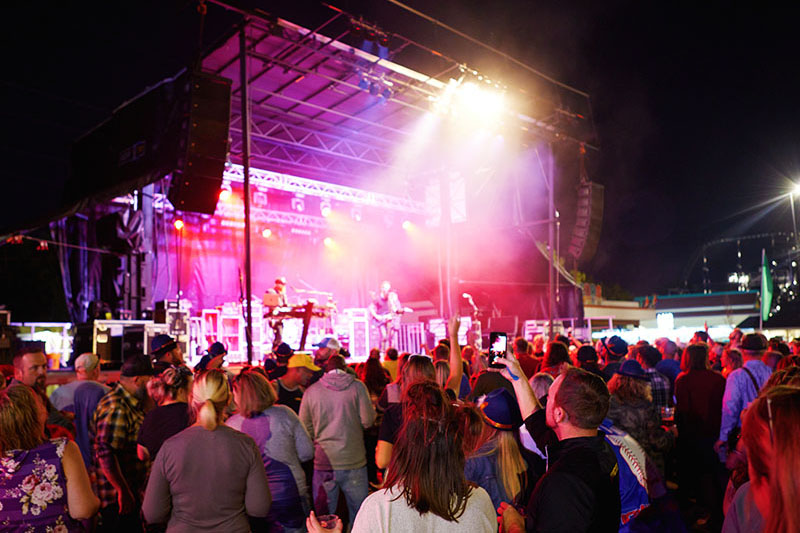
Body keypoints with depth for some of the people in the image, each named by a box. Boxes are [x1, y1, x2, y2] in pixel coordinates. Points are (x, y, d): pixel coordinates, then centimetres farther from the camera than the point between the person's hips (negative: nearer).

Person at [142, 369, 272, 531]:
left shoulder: (170, 447, -16)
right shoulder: (246, 445, -16)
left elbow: (152, 515, -10)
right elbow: (259, 508, -13)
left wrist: (182, 513, 8)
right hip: (234, 527, 0)